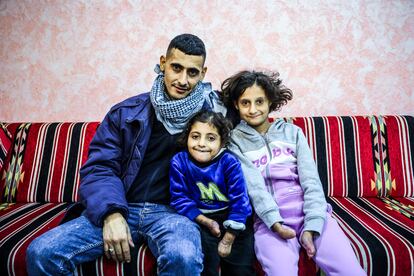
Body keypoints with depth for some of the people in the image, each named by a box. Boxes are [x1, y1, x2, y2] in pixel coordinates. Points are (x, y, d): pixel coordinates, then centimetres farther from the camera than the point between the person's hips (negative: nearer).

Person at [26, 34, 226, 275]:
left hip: (172, 211, -2)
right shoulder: (126, 112, 6)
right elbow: (99, 167, 3)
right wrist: (111, 213, -14)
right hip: (121, 209, 3)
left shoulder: (211, 112, 2)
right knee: (41, 253, -14)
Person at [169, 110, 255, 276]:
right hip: (200, 218, 1)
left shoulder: (229, 162, -15)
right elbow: (180, 198, -8)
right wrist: (206, 222, -17)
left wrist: (228, 240, -11)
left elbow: (239, 201, -13)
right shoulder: (179, 162, -11)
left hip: (232, 217, 0)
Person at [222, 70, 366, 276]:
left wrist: (311, 226, -11)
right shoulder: (235, 141, 6)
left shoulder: (292, 132, 12)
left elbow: (311, 180, 2)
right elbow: (253, 186, -7)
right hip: (270, 219, -2)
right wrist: (274, 222, -21)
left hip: (310, 213, 2)